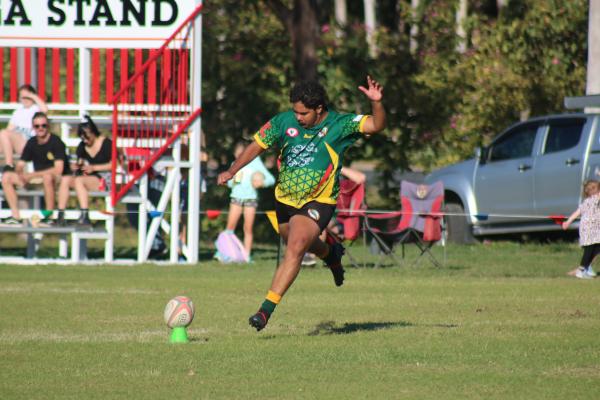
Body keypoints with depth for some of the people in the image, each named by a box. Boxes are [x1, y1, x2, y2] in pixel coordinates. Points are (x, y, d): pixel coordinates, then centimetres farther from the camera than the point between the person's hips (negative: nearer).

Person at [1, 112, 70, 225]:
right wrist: (20, 174, -20)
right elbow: (20, 166, 7)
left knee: (48, 176, -43)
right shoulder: (31, 143, 3)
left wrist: (31, 175, -23)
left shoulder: (56, 142, -14)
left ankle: (49, 216, -31)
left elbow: (58, 169, -23)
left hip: (57, 179, -7)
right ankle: (15, 216, -11)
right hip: (38, 178, 7)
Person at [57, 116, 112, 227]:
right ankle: (60, 215, -26)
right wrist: (76, 167, -4)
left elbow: (113, 165, -8)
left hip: (104, 180, -6)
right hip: (87, 177, 6)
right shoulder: (82, 146, 12)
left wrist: (93, 168, -15)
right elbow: (80, 162, 20)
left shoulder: (106, 144, -7)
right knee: (65, 179, -20)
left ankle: (85, 217, -39)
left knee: (79, 180, -34)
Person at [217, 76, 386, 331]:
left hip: (318, 202, -5)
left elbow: (376, 126, -23)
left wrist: (376, 103, -43)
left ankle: (266, 309, -24)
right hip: (285, 200, 5)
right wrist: (232, 171, -8)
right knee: (306, 245, 25)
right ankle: (331, 254, 62)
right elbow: (257, 146, 4)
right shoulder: (283, 122, -7)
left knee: (295, 249, -22)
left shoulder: (339, 125, -14)